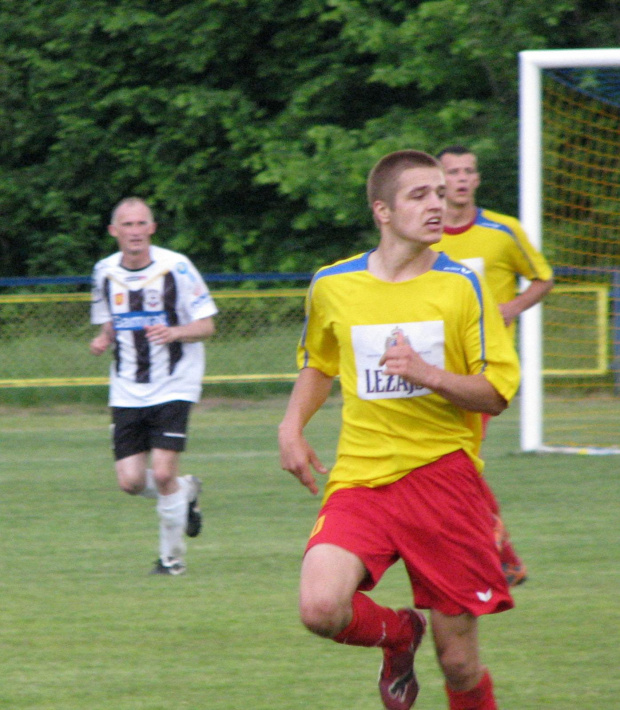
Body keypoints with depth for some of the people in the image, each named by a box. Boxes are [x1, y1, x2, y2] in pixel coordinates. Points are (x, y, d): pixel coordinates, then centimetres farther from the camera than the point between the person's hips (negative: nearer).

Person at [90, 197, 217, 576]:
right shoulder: (105, 272, 4)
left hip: (174, 385, -4)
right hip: (127, 391, 4)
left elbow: (207, 325, -7)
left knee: (163, 473, -15)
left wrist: (173, 333, -26)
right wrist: (103, 340, -3)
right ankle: (186, 492, 29)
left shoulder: (176, 267, -9)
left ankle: (173, 556, 5)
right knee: (131, 480, -4)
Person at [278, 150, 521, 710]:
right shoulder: (333, 286, 6)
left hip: (443, 472, -1)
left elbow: (497, 392, -2)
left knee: (459, 664, -2)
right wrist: (292, 426, 10)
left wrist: (426, 373, -17)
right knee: (321, 610, -23)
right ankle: (398, 633, 10)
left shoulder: (461, 286, 1)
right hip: (361, 476, 1)